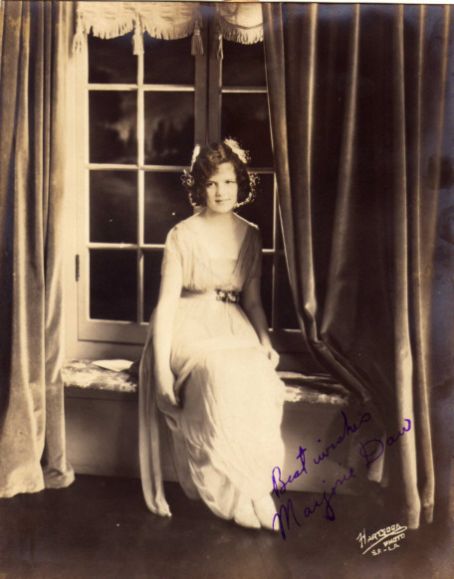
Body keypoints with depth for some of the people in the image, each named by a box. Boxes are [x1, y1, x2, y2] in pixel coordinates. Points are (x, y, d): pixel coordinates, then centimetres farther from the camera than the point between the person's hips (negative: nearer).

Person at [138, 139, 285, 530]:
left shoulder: (250, 236, 11)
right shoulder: (183, 236, -2)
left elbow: (253, 299, 15)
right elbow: (166, 303, -7)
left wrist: (266, 343, -4)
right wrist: (162, 372, -16)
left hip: (236, 329, 4)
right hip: (191, 328, -3)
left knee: (260, 379, -32)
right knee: (220, 376, -36)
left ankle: (249, 486, -19)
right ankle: (246, 496, -22)